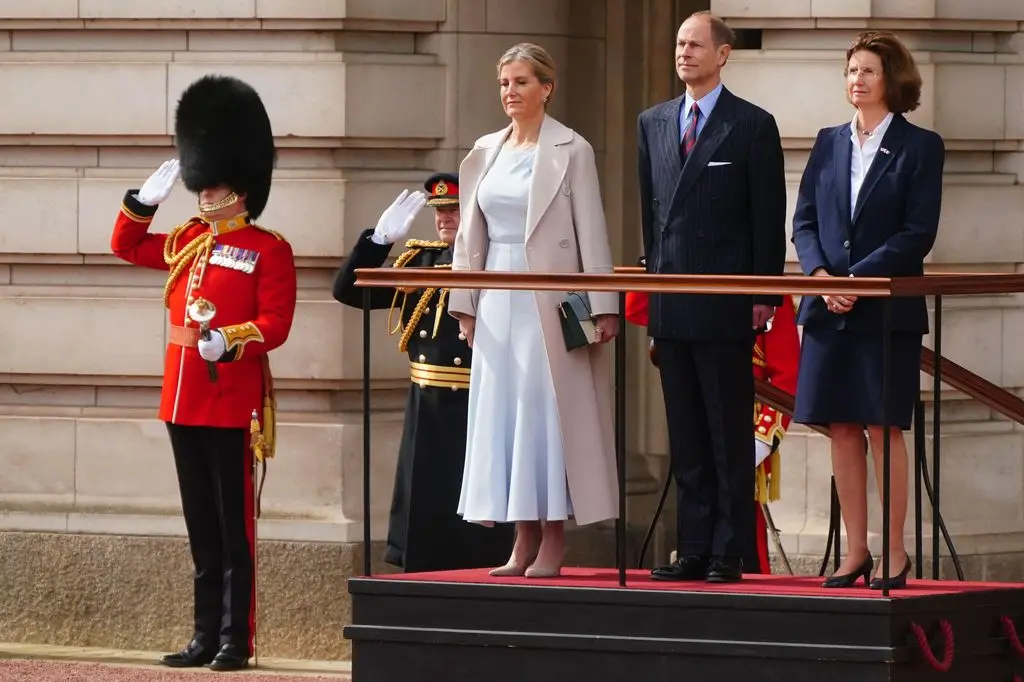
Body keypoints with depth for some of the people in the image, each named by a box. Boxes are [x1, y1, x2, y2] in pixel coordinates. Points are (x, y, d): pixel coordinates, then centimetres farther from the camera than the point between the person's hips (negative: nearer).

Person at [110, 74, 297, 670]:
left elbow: (275, 324, -12)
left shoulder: (268, 250, -4)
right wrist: (146, 199, 14)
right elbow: (127, 244, 29)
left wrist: (229, 341, -28)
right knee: (201, 527, 9)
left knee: (233, 525, -4)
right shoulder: (188, 244, 15)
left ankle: (236, 640, -1)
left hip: (233, 402, -7)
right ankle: (206, 637, 13)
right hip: (184, 401, 7)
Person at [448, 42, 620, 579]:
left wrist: (601, 307, -11)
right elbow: (471, 234, 14)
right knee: (501, 410, 3)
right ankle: (524, 540, 7)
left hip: (549, 298, -5)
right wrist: (465, 304, 10)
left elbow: (591, 232, -7)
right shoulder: (486, 152, 12)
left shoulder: (571, 151, -4)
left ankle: (553, 541, -2)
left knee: (548, 409, -5)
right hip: (498, 298, 5)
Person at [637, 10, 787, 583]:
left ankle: (729, 552, 1)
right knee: (686, 437, 8)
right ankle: (694, 548, 11)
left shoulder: (753, 126, -2)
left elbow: (769, 217, -3)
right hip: (671, 304, 5)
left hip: (727, 304, -5)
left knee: (730, 436, -2)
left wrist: (763, 296, -7)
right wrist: (654, 279, 12)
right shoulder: (653, 124, 13)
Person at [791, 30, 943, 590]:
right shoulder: (829, 143, 13)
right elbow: (804, 221, 10)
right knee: (842, 429, 4)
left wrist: (859, 277, -16)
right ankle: (854, 552, 10)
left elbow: (918, 233, -7)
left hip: (888, 308, -4)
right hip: (828, 309, 4)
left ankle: (895, 554, 0)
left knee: (884, 428, -5)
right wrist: (820, 274, -9)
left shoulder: (920, 147, 0)